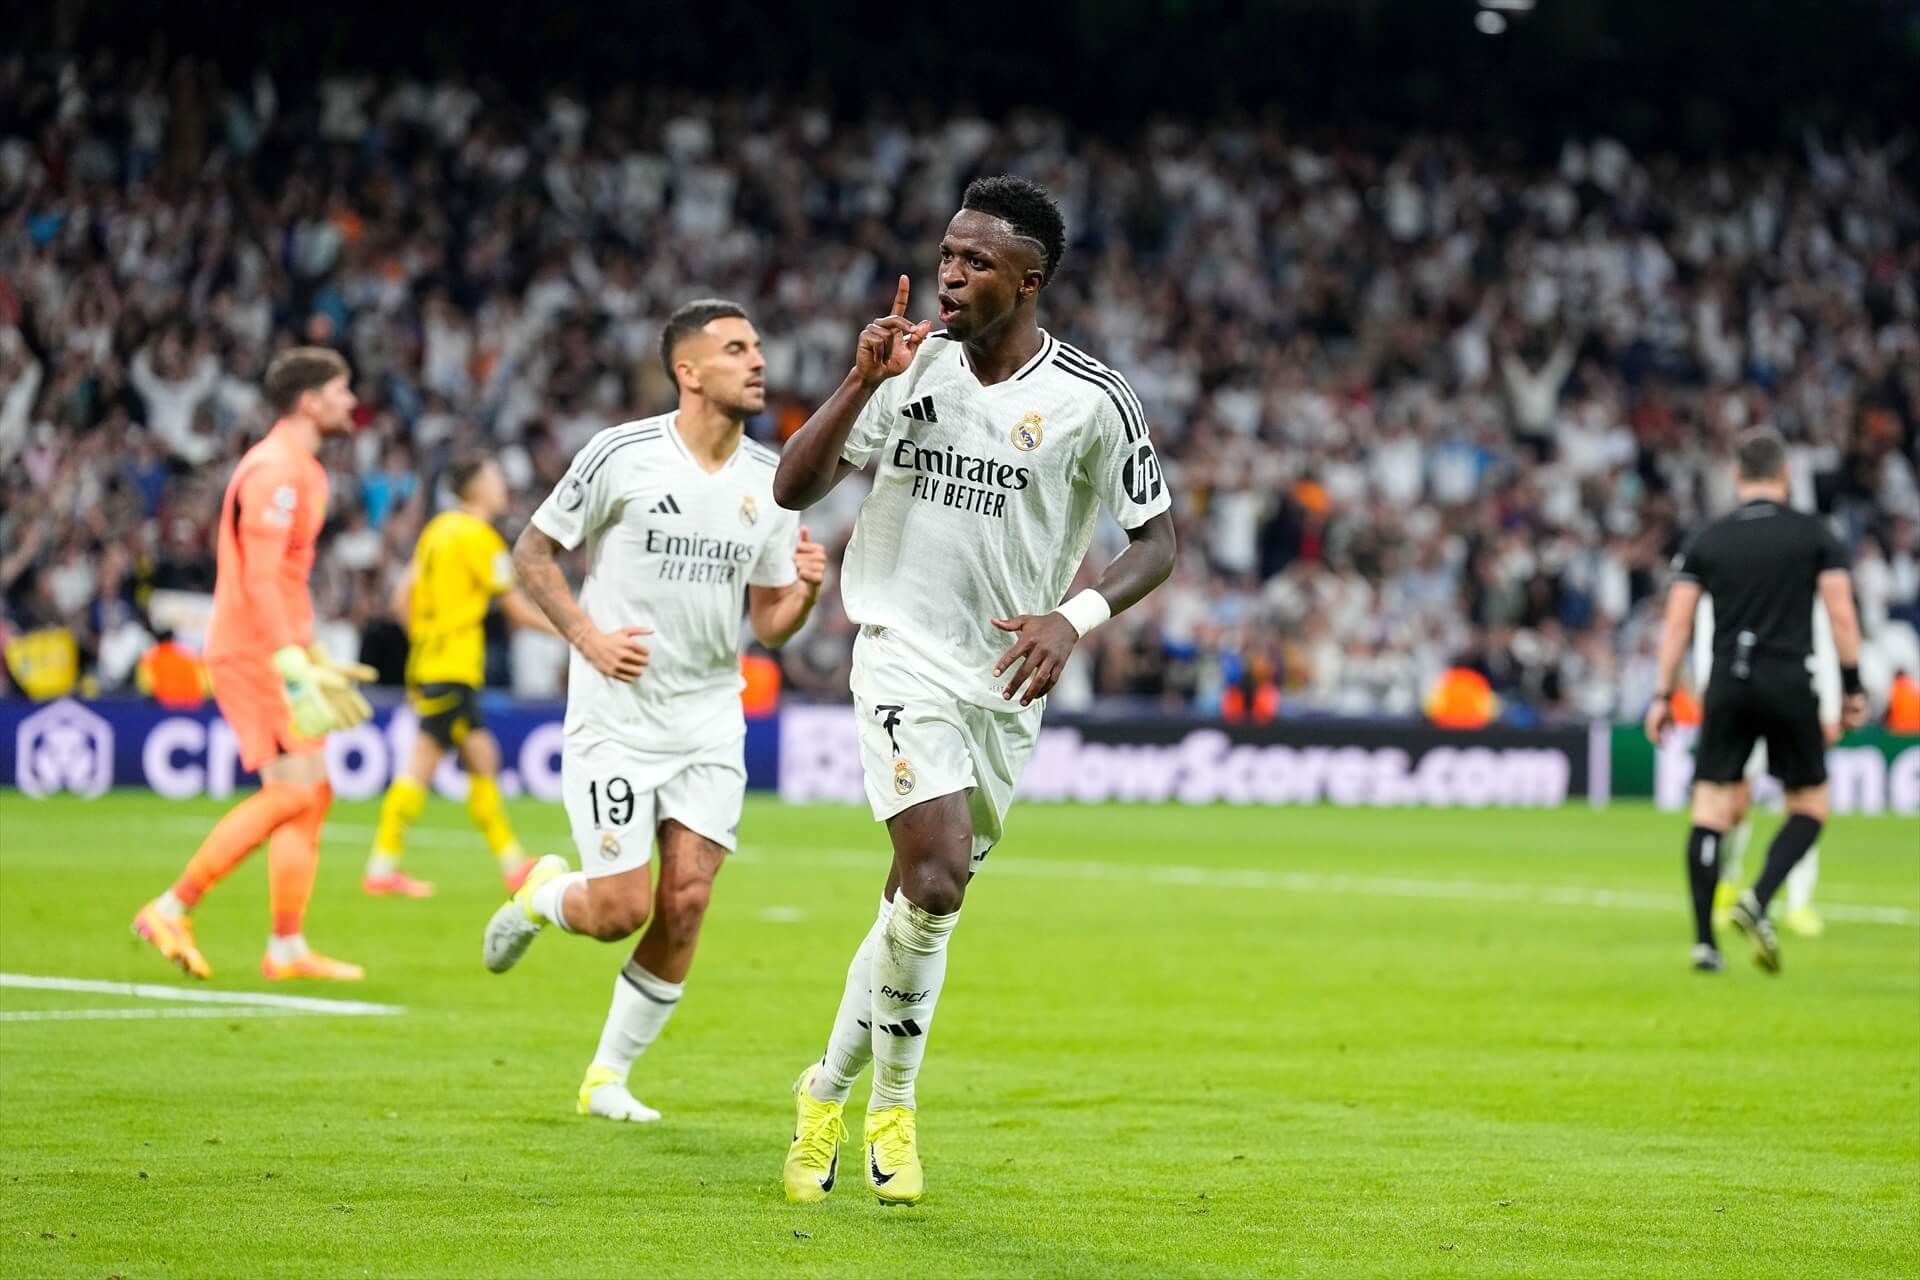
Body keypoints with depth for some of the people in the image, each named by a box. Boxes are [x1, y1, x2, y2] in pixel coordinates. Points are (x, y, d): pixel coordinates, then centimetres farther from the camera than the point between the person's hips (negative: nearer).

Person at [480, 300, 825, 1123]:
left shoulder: (769, 482, 5)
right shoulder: (621, 455, -9)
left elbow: (766, 624, 10)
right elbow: (532, 553, 0)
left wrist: (805, 590, -12)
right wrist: (587, 635, -13)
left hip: (710, 721, 4)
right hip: (616, 714, -4)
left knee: (686, 903, -5)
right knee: (622, 910, -10)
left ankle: (609, 1077, 11)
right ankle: (541, 895, 26)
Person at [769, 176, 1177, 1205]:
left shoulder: (1090, 401, -6)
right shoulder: (911, 368, -1)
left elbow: (1156, 540, 0)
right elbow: (793, 490, -2)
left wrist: (1073, 618, -18)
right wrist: (861, 381, -17)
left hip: (1006, 680, 1)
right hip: (904, 657, -1)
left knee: (927, 897, 9)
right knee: (938, 875, -20)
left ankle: (833, 1091, 28)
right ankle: (889, 1105, -2)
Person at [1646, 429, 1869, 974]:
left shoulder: (1706, 540, 8)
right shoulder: (1813, 534, 3)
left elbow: (1677, 621, 3)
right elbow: (1841, 613, -3)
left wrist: (1662, 696, 6)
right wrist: (1852, 688, 3)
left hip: (1728, 685, 2)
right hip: (1790, 685, -2)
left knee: (1711, 810, 5)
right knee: (1810, 807, 11)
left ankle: (1704, 940, -2)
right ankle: (1758, 901, -12)